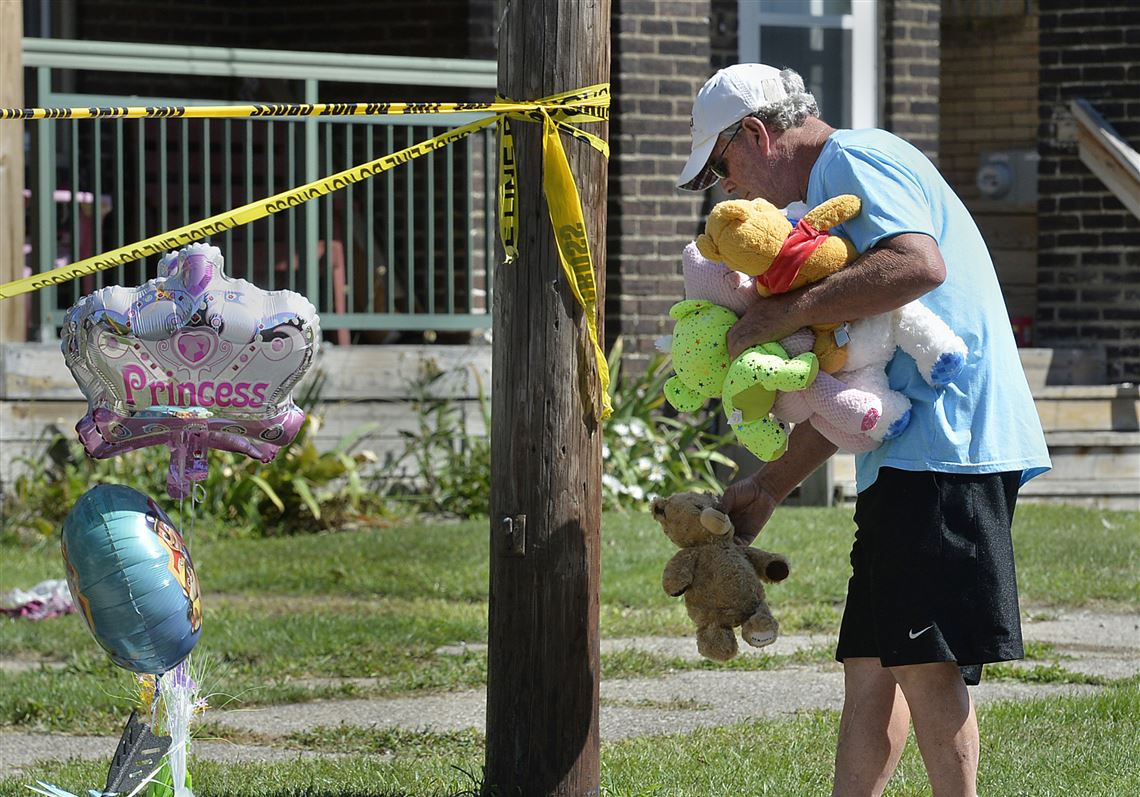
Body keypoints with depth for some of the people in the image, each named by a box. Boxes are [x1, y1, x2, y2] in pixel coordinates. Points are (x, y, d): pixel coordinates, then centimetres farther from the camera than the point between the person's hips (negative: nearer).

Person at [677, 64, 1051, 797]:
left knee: (922, 657, -11)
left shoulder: (854, 161, -4)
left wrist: (788, 315, -19)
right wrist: (770, 487, 26)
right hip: (907, 460, 11)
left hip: (945, 442, -11)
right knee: (871, 663, 8)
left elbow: (918, 265, -25)